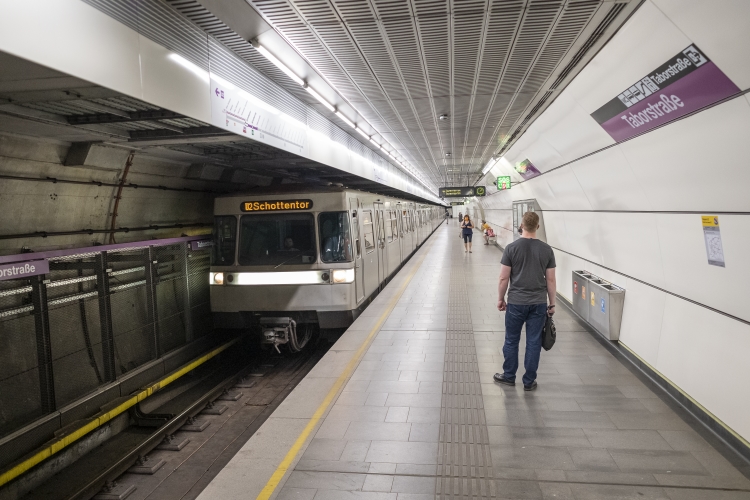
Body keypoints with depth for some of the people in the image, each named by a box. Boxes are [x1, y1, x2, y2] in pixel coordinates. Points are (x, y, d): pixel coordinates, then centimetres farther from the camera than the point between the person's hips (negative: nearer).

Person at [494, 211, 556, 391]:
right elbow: (551, 280, 1)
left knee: (511, 341, 13)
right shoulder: (546, 249, -2)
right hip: (538, 303, 2)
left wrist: (501, 298, 7)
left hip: (516, 302, -2)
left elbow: (503, 278, -6)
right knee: (534, 343, 9)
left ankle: (509, 376, 25)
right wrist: (552, 304, 10)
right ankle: (529, 381, 18)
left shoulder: (511, 248, -8)